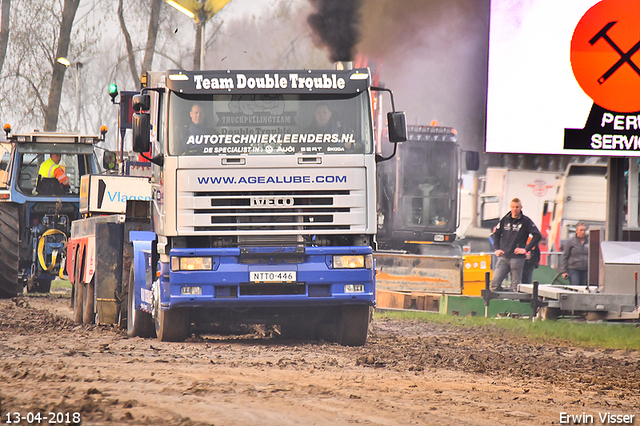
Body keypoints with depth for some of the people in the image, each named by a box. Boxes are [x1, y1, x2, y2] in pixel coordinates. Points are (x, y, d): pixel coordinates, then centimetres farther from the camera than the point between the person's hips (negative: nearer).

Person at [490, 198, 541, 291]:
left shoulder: (526, 221, -1)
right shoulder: (505, 220, 11)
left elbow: (537, 236, -6)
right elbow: (496, 234, 25)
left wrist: (526, 249, -10)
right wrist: (496, 249, 12)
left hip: (517, 258, -4)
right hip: (503, 257, 4)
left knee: (515, 286, -3)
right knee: (494, 283, -6)